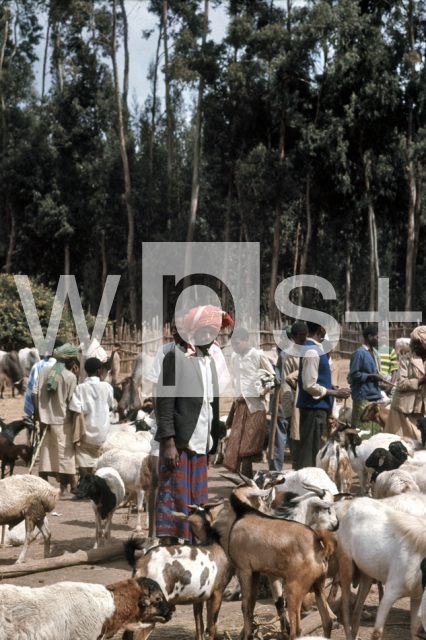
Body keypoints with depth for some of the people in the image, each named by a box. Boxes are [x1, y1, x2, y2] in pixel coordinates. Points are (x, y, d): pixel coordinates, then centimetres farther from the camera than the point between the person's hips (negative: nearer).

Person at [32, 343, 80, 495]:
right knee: (65, 454, 7)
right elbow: (71, 400, -12)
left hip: (45, 419, 4)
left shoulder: (44, 370, 0)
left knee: (45, 453, 12)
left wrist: (38, 414, 2)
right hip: (63, 420, -4)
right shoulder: (70, 377, -13)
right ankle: (64, 487, 12)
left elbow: (35, 393, -1)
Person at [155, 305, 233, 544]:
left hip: (200, 445, 7)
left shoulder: (210, 361, 16)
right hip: (179, 444, -7)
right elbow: (165, 401, -11)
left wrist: (214, 442, 10)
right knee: (175, 498, -7)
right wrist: (168, 443, -17)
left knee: (197, 503, 7)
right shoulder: (176, 356, -5)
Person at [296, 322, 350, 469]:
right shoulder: (312, 352, -20)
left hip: (317, 406, 10)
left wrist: (332, 390, 12)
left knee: (312, 448, 14)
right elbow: (310, 386, -22)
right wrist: (335, 393, -15)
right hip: (313, 407, -10)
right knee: (309, 449, -5)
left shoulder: (314, 348, 11)